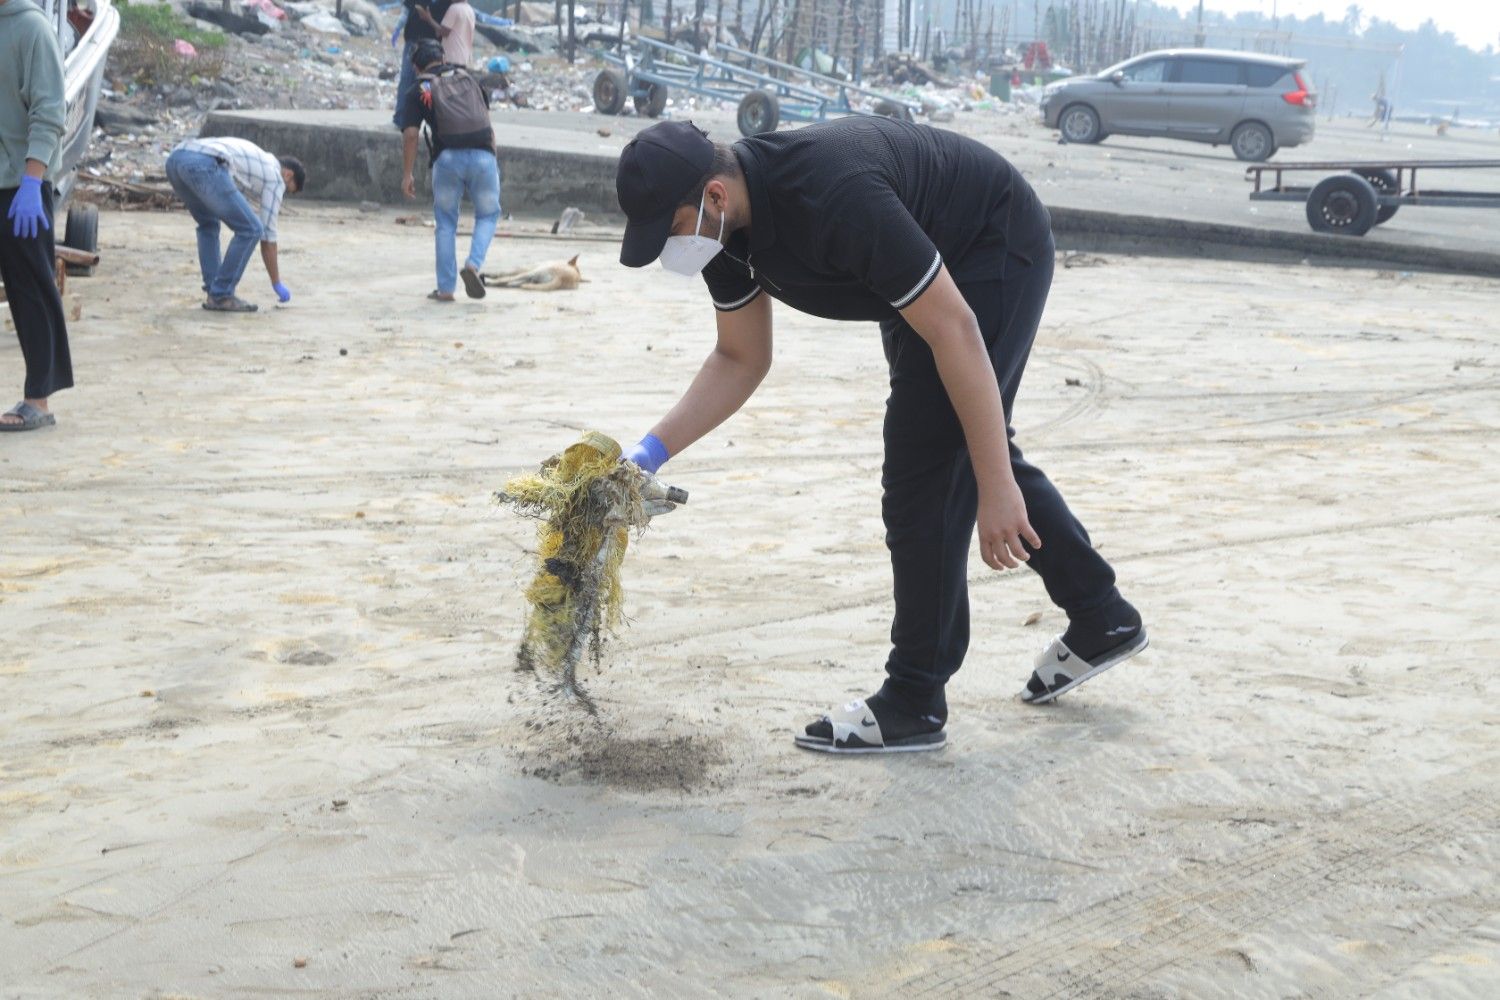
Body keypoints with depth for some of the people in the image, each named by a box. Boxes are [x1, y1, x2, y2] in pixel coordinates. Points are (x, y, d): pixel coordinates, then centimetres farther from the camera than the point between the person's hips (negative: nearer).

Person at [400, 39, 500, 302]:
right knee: (488, 214, 19)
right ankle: (473, 265, -5)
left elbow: (410, 134, 1)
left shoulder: (421, 90, 8)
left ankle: (446, 288, 11)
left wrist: (407, 174, 5)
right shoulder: (468, 78, 19)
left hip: (448, 157, -1)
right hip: (483, 155, 1)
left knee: (446, 223, 13)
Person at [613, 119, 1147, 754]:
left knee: (924, 469, -12)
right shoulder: (720, 221, -13)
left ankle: (914, 704, -2)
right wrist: (651, 452, -12)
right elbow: (741, 359, 0)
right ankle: (1101, 620, 34)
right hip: (935, 258, 10)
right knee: (968, 449, 19)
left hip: (997, 249, -10)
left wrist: (997, 489, -34)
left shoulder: (834, 197, -40)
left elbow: (953, 331, -36)